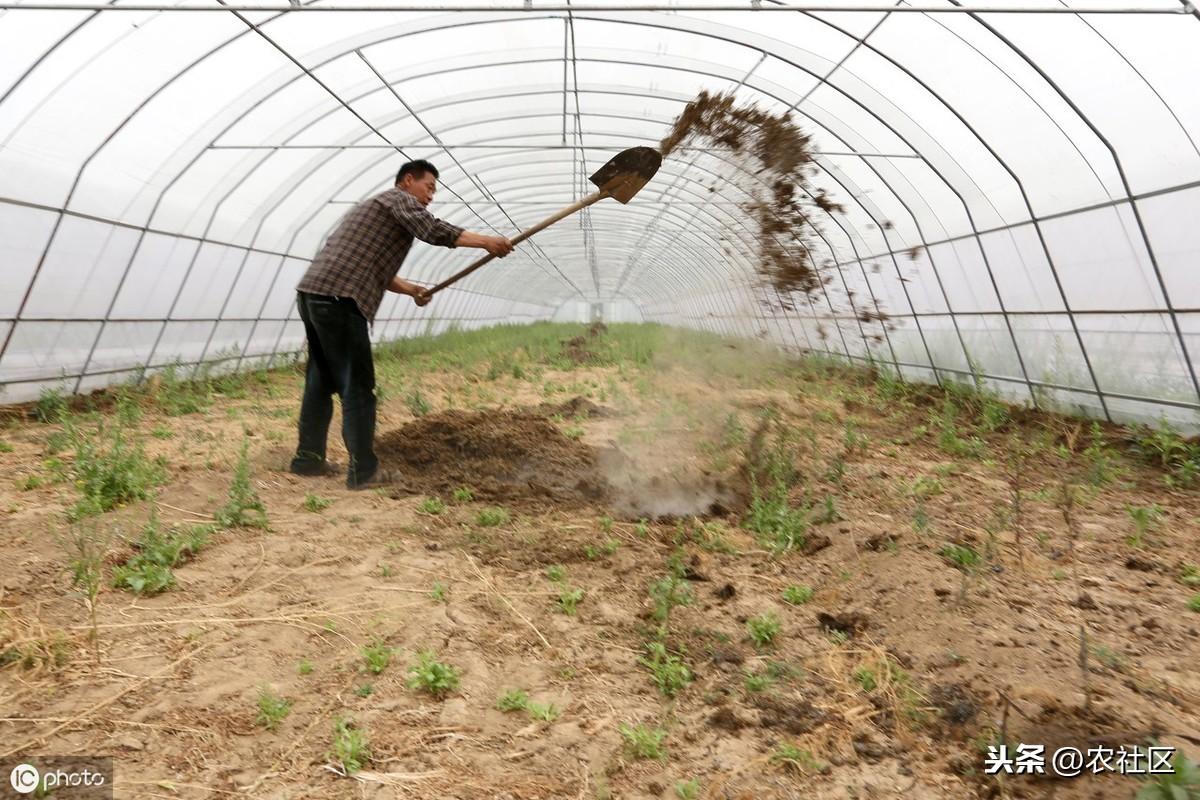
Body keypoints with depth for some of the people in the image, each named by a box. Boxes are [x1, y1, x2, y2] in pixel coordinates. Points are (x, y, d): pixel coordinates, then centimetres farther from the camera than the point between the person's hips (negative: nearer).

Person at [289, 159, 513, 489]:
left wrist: (409, 289, 20)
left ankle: (308, 458, 24)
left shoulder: (375, 206, 32)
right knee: (357, 388, -7)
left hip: (313, 294, 10)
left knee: (322, 382, 17)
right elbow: (432, 229, -16)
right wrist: (485, 241, -15)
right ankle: (363, 471, -6)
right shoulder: (399, 198, 3)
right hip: (338, 299, -10)